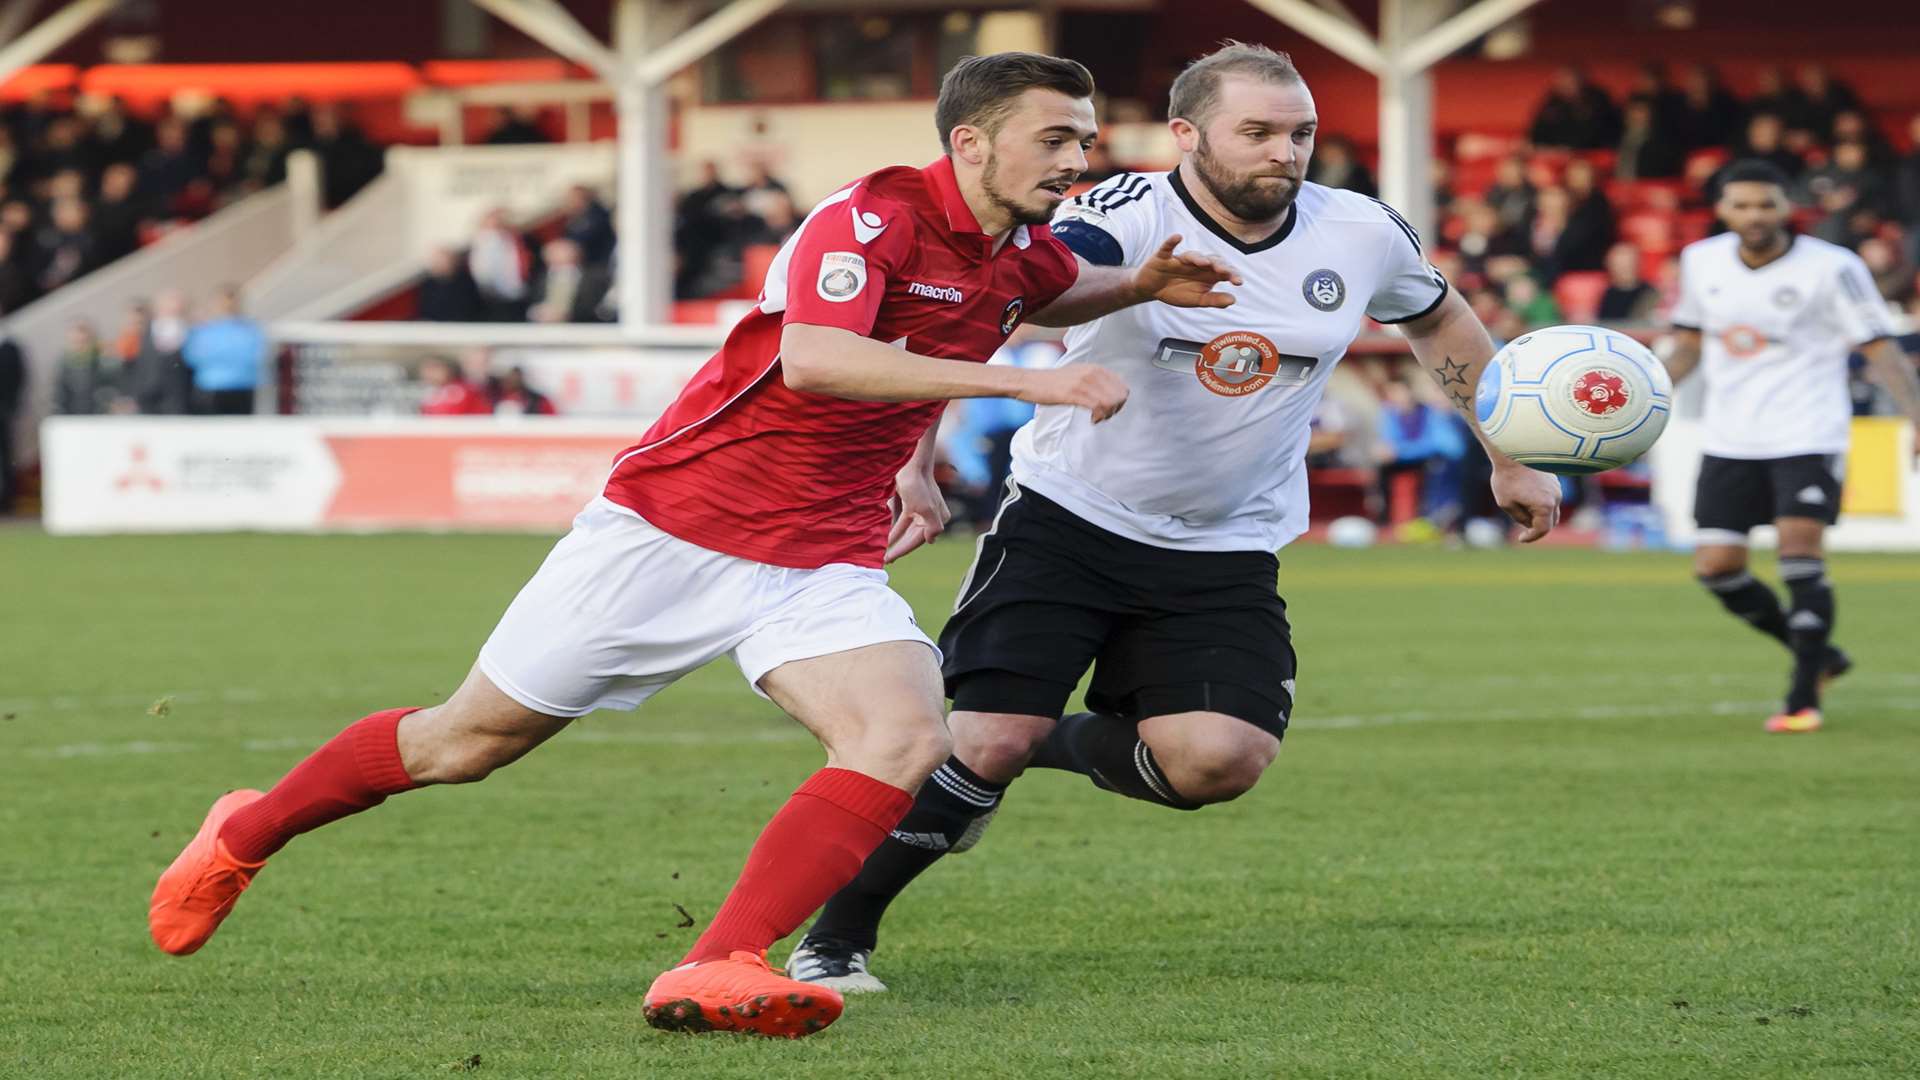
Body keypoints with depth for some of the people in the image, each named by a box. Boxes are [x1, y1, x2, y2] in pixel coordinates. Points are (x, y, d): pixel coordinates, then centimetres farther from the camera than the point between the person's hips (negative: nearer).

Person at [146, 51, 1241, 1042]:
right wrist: (1024, 381, -43)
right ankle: (247, 835, 32)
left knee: (907, 738, -24)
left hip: (826, 562, 6)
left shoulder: (1024, 254, 4)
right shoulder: (876, 214, -20)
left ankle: (718, 971, -30)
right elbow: (812, 356, -40)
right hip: (676, 522, -6)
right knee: (466, 741, 7)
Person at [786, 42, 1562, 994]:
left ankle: (1060, 745, 14)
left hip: (1225, 551, 4)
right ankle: (836, 935, 8)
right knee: (986, 745, -14)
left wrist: (1510, 462, 22)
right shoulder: (1127, 220, -19)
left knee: (1221, 760, -19)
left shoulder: (1363, 236, -4)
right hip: (1067, 517, -3)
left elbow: (1439, 322, 18)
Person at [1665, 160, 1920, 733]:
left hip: (1806, 435, -5)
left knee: (1800, 553, -17)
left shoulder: (1832, 268, -10)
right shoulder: (1702, 261, 5)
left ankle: (1803, 698, -8)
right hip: (1730, 442, 5)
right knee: (1717, 567, -1)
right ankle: (1819, 655, 20)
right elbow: (1689, 344, 18)